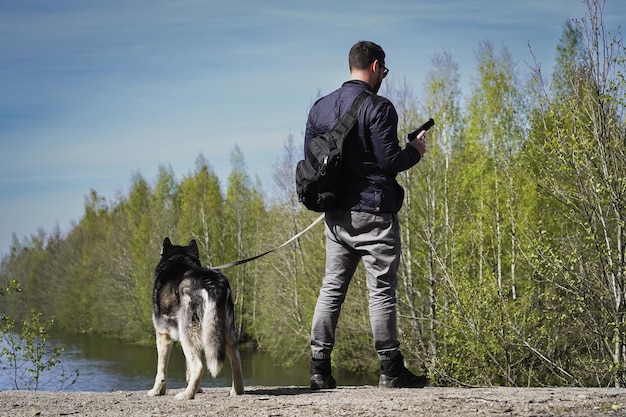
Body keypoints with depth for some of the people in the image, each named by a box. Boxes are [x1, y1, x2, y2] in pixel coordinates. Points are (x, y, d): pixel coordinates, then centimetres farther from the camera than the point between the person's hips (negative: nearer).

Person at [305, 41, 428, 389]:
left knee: (332, 287, 9)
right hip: (373, 212, -6)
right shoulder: (378, 108, -11)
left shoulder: (320, 107, 10)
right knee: (382, 290, -1)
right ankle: (391, 370, 3)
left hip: (336, 214, 6)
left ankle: (320, 367, 6)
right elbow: (390, 160, -15)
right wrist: (415, 151, 4)